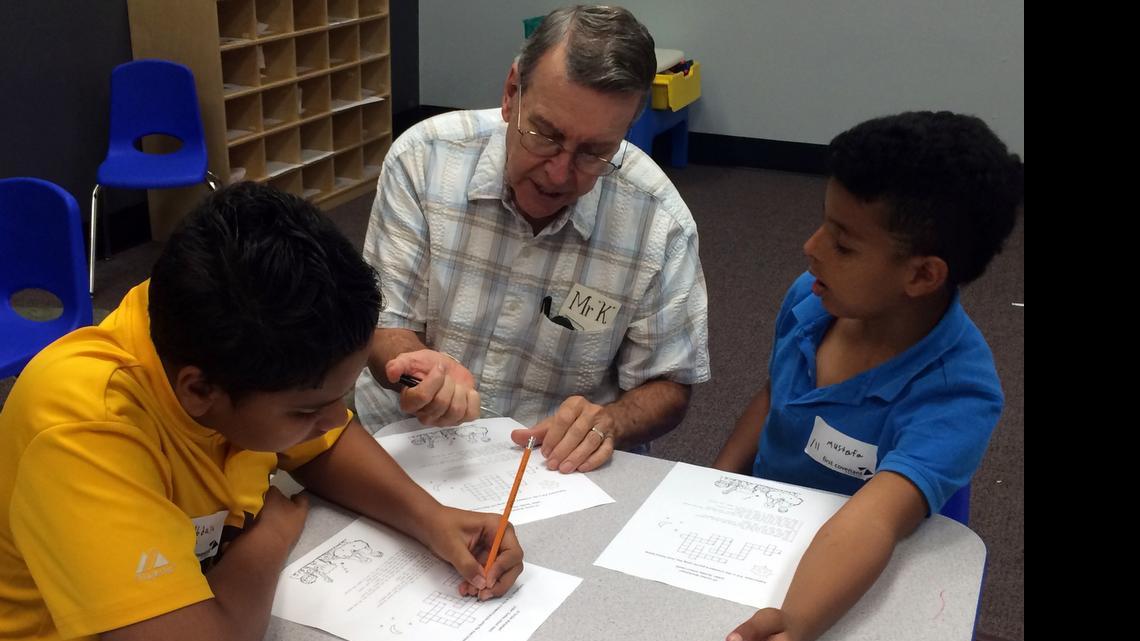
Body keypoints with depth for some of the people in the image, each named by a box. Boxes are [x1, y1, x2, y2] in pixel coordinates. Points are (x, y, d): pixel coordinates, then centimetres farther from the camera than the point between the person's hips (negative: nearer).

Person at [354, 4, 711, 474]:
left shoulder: (659, 222, -12)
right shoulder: (425, 157, -11)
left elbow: (667, 388, -1)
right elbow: (386, 328, -6)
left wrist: (607, 421, -22)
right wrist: (420, 367, -28)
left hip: (557, 465, 0)